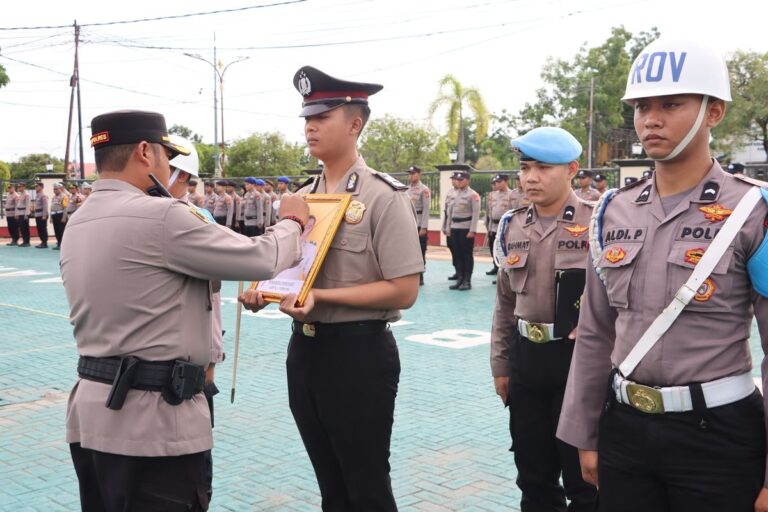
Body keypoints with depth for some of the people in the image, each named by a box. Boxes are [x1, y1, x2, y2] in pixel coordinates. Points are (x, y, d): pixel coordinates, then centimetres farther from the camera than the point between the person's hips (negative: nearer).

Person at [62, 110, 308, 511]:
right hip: (153, 420, -9)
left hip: (90, 412, 9)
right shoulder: (159, 215, -17)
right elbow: (263, 260, -13)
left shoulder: (77, 224, 10)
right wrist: (292, 222, 6)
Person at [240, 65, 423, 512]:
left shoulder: (384, 196, -13)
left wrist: (320, 296, -23)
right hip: (304, 348, 7)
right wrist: (263, 290, -4)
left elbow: (404, 290, -18)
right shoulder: (302, 198, 9)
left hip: (359, 352, -7)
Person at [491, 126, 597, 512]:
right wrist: (500, 364, 12)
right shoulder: (512, 226, 7)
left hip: (579, 359, -5)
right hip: (526, 358, 5)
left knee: (583, 476, 7)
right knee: (533, 473, 16)